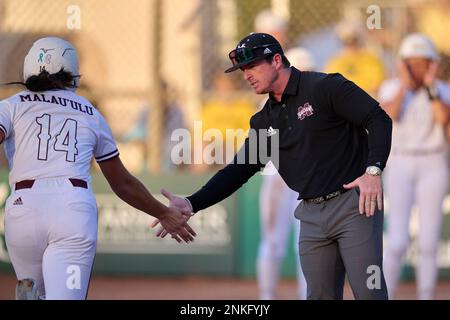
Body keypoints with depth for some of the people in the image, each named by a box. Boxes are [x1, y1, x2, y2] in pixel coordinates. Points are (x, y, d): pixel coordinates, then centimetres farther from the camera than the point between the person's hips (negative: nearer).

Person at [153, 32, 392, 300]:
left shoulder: (324, 87, -6)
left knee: (369, 293, -12)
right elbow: (239, 170, 13)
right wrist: (191, 204, 0)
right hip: (312, 215, 7)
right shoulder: (265, 121, 14)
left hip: (354, 204, -7)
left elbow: (379, 119, -10)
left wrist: (373, 170, -23)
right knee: (320, 296, 6)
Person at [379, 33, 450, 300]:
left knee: (428, 243, 0)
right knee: (397, 242, -9)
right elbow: (389, 116, -20)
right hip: (400, 166, 0)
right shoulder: (392, 88, 0)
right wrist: (405, 85, -16)